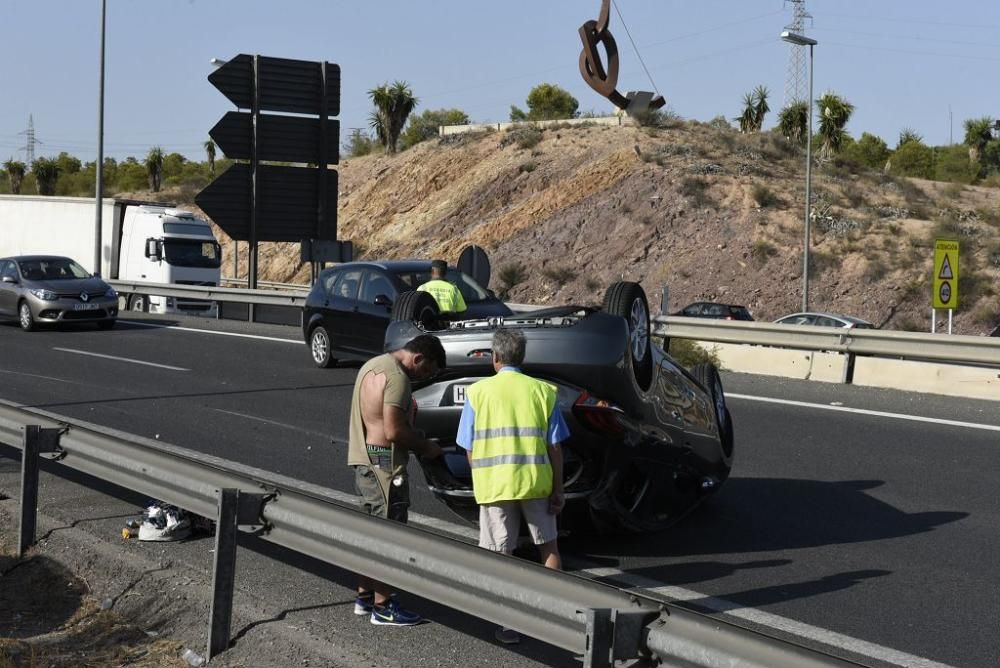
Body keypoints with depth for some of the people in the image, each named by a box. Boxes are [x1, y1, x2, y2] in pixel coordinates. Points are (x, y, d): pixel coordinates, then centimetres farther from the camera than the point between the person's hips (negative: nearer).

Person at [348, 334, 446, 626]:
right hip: (384, 462, -10)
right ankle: (382, 607, 3)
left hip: (363, 459, 10)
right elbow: (393, 431, -23)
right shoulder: (397, 376, -18)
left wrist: (408, 408, 12)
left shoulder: (373, 364, 14)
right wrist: (426, 447, -9)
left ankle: (364, 596, 27)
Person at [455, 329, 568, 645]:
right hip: (536, 482, 1)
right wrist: (558, 489, 6)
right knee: (548, 547, 18)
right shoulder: (543, 391, -1)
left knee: (500, 555, 7)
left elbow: (469, 447, 0)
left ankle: (509, 624, 11)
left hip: (493, 485, -1)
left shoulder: (477, 392, -3)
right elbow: (554, 447, -1)